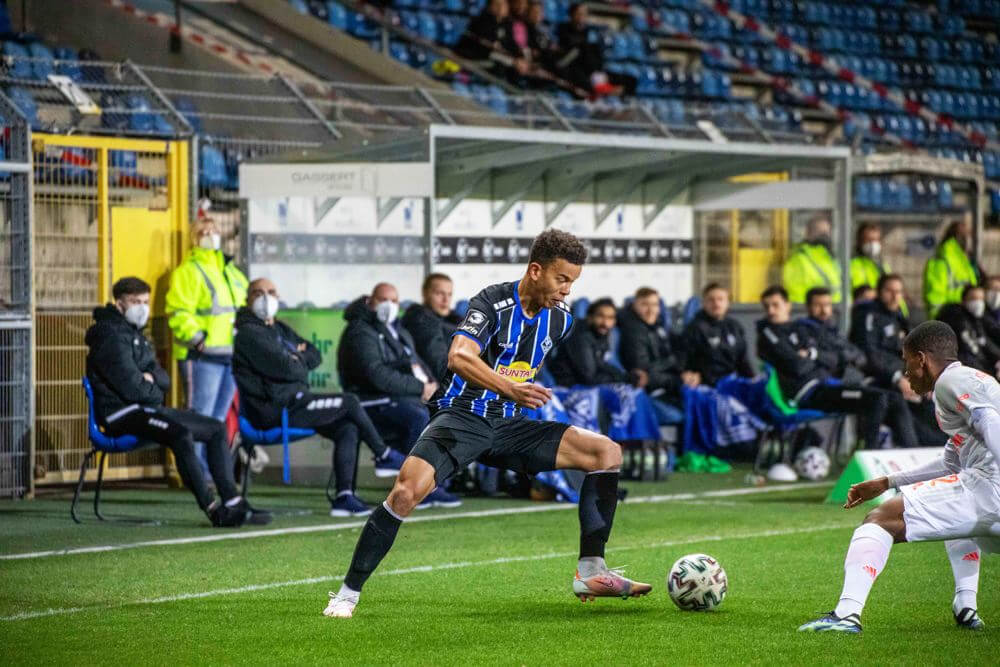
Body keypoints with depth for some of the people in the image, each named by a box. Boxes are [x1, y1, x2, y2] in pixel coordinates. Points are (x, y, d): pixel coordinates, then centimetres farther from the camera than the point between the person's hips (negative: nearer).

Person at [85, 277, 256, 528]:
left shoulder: (135, 334, 22)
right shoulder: (112, 337, -10)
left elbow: (164, 380, 16)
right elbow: (131, 387, -19)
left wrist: (151, 378, -7)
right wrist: (154, 391, 2)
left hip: (148, 408, 10)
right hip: (120, 413, -10)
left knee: (217, 429, 4)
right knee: (181, 435, -34)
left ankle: (233, 502, -3)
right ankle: (213, 510, -35)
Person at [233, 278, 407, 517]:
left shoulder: (280, 329, 23)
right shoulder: (249, 333, -7)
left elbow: (315, 356, 18)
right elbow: (283, 368, -17)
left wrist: (296, 358, -2)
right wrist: (300, 364, 4)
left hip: (294, 401, 9)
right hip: (272, 411, -9)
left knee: (348, 428, -10)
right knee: (350, 403, -13)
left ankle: (344, 495, -15)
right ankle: (384, 456, 4)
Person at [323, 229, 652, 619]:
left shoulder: (560, 318, 6)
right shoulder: (493, 303, -15)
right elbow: (459, 356, -32)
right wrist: (510, 388, -43)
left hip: (508, 425, 6)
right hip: (461, 418, -6)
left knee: (608, 452, -7)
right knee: (408, 489, -31)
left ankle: (590, 572, -6)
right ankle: (348, 592, -16)